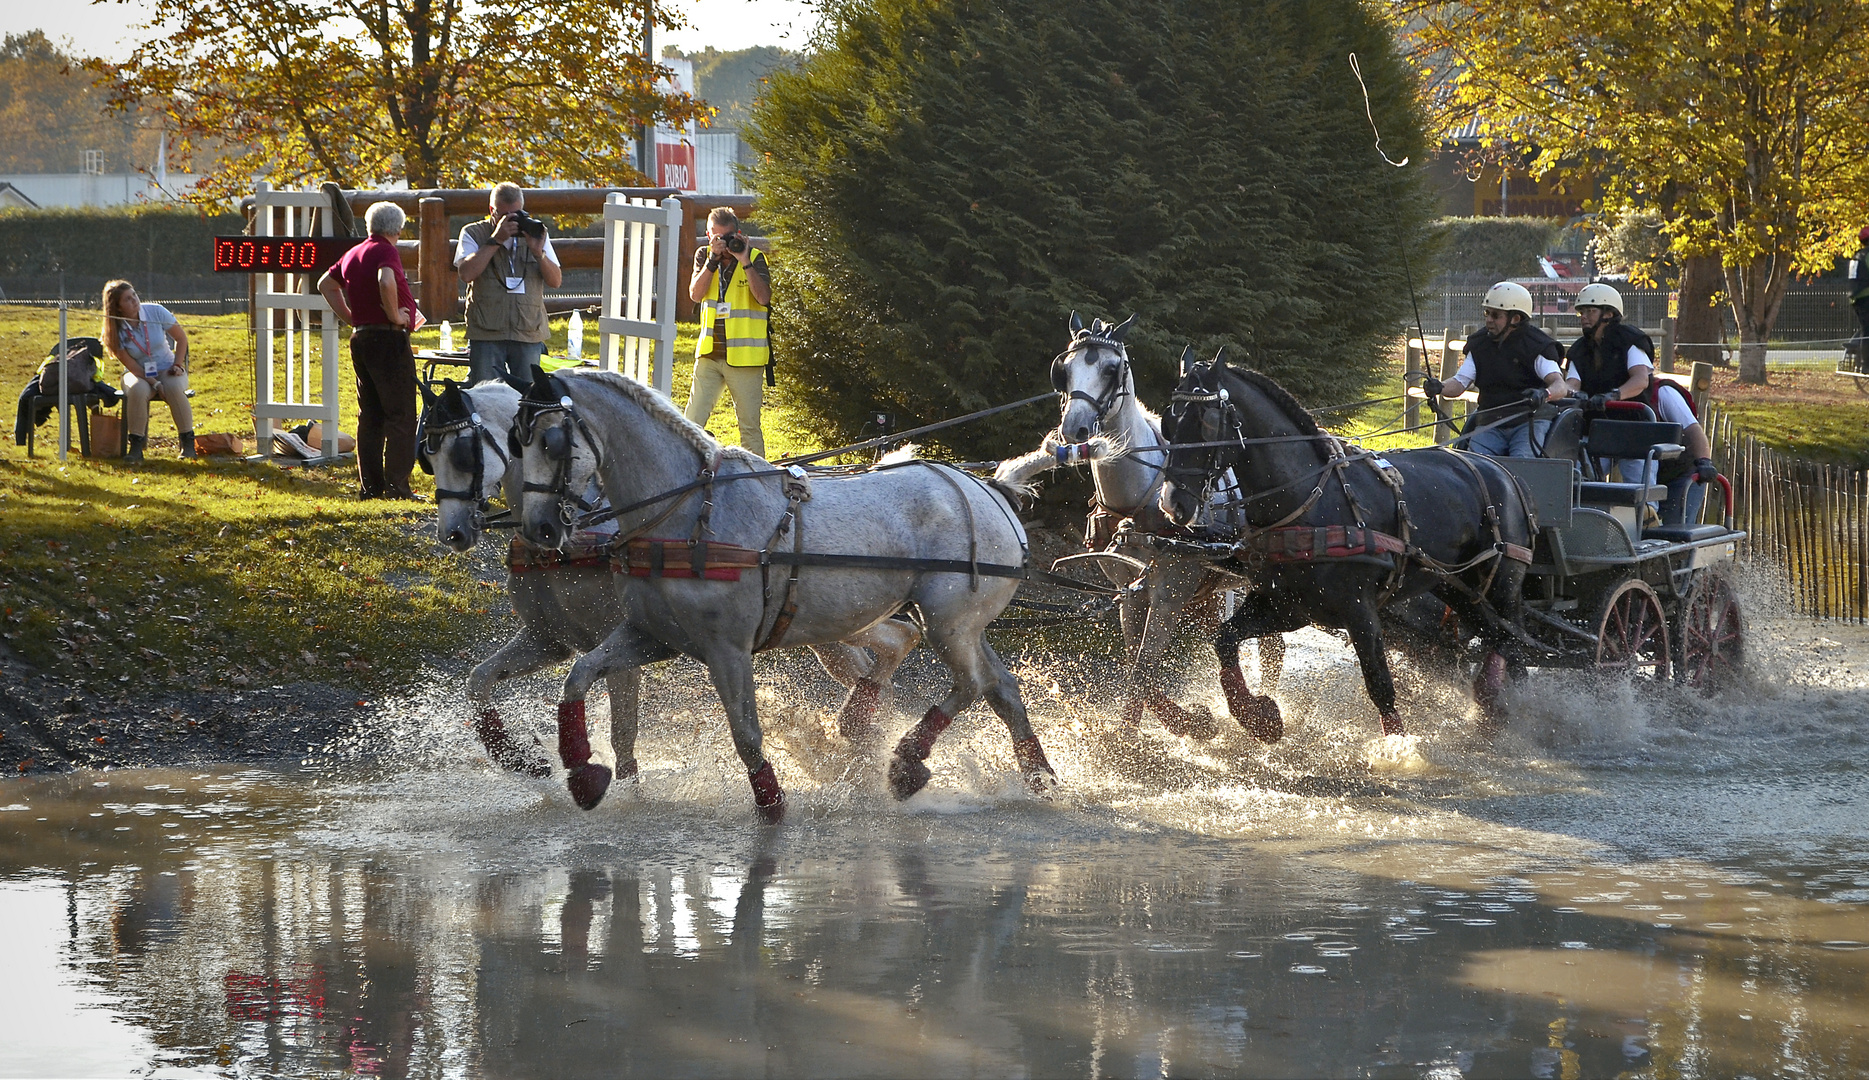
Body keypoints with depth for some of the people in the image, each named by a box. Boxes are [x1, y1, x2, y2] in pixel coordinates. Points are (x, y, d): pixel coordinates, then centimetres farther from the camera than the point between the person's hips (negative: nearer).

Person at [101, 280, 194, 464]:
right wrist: (155, 384, -23)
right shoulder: (115, 331, -11)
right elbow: (131, 365, -12)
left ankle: (188, 442, -21)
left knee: (175, 388, -35)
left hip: (166, 368, 1)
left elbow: (181, 338, 2)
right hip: (138, 373, -1)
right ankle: (136, 444, -27)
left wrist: (178, 365, -10)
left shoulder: (155, 312, -9)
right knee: (137, 390, -37)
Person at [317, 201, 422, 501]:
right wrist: (395, 315, -18)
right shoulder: (386, 252, -11)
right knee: (401, 416, -5)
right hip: (388, 339, -8)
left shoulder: (354, 254, 14)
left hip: (360, 339, 8)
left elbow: (326, 284, 27)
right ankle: (396, 485, -10)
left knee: (369, 417, 11)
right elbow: (386, 281, -32)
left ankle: (369, 485, 10)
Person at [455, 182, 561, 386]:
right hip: (486, 333, -2)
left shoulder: (534, 232, 13)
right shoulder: (473, 234, 5)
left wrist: (538, 252, -10)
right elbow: (467, 273, -13)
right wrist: (496, 240, -13)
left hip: (529, 333, 2)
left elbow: (555, 281, 7)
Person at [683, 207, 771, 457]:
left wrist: (745, 262, -20)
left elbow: (763, 297, -15)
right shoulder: (704, 256, 7)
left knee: (750, 426, 1)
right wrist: (714, 258, -15)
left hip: (743, 355, -3)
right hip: (709, 354, 3)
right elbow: (695, 294, -8)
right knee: (692, 422, -3)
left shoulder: (755, 258, -2)